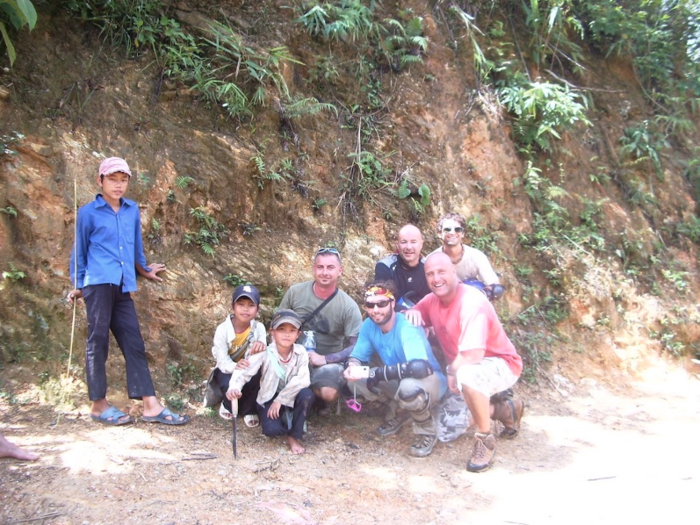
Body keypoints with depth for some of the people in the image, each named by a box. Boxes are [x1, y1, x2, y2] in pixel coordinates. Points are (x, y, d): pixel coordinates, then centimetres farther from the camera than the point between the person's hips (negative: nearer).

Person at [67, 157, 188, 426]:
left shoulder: (132, 210, 12)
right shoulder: (88, 212, 2)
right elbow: (79, 251, 8)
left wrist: (144, 270, 31)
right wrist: (77, 285, 9)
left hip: (122, 288, 4)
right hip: (98, 283, -4)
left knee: (134, 343, 3)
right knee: (98, 341, 1)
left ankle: (151, 406, 3)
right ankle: (98, 404, 13)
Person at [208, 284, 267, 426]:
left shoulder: (259, 328, -15)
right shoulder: (223, 329, -19)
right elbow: (222, 361, -22)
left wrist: (261, 346, -52)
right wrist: (235, 366, -46)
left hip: (248, 369, 2)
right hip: (227, 370, -1)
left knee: (258, 377, -31)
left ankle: (249, 410, -2)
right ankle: (228, 406, 5)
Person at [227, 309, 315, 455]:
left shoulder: (301, 352, -15)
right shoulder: (265, 353, -17)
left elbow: (303, 380, -24)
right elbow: (243, 371, -26)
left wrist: (280, 400, -26)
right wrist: (234, 388, -47)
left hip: (291, 398, 2)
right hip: (269, 399, -2)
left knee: (307, 394, -31)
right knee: (272, 430, -29)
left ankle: (293, 435, -9)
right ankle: (285, 421, 9)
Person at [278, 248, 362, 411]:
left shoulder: (349, 306, -14)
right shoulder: (295, 292, -7)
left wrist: (325, 359, -21)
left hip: (328, 361, -2)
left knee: (328, 393, -33)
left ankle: (316, 398, 9)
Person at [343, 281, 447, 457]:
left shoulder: (406, 327, -29)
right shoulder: (368, 325, -9)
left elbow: (420, 367, -44)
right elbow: (357, 356, 1)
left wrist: (380, 373, -35)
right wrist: (352, 367, -25)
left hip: (430, 381, -7)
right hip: (397, 382, 7)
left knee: (409, 386, -40)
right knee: (354, 379, -12)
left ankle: (427, 432, -8)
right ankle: (399, 412, 11)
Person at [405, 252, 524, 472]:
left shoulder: (472, 302, -27)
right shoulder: (432, 300, -5)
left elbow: (473, 356, -34)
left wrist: (452, 370, -16)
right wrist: (413, 313, -11)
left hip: (501, 364, -8)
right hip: (462, 367, 8)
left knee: (467, 374, -41)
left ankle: (485, 439, -17)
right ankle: (504, 409, 24)